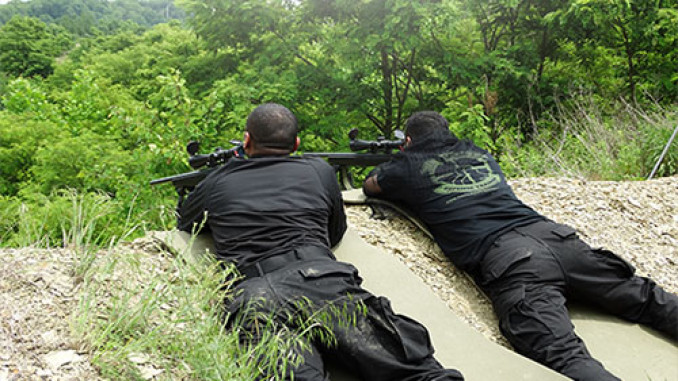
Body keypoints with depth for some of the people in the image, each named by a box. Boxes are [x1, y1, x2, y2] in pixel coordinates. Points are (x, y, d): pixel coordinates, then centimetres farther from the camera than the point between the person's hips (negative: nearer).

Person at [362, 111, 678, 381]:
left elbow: (370, 186, 38)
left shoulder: (410, 167, 16)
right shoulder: (477, 152, 30)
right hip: (553, 235, 6)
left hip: (505, 260, -6)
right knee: (646, 299, 7)